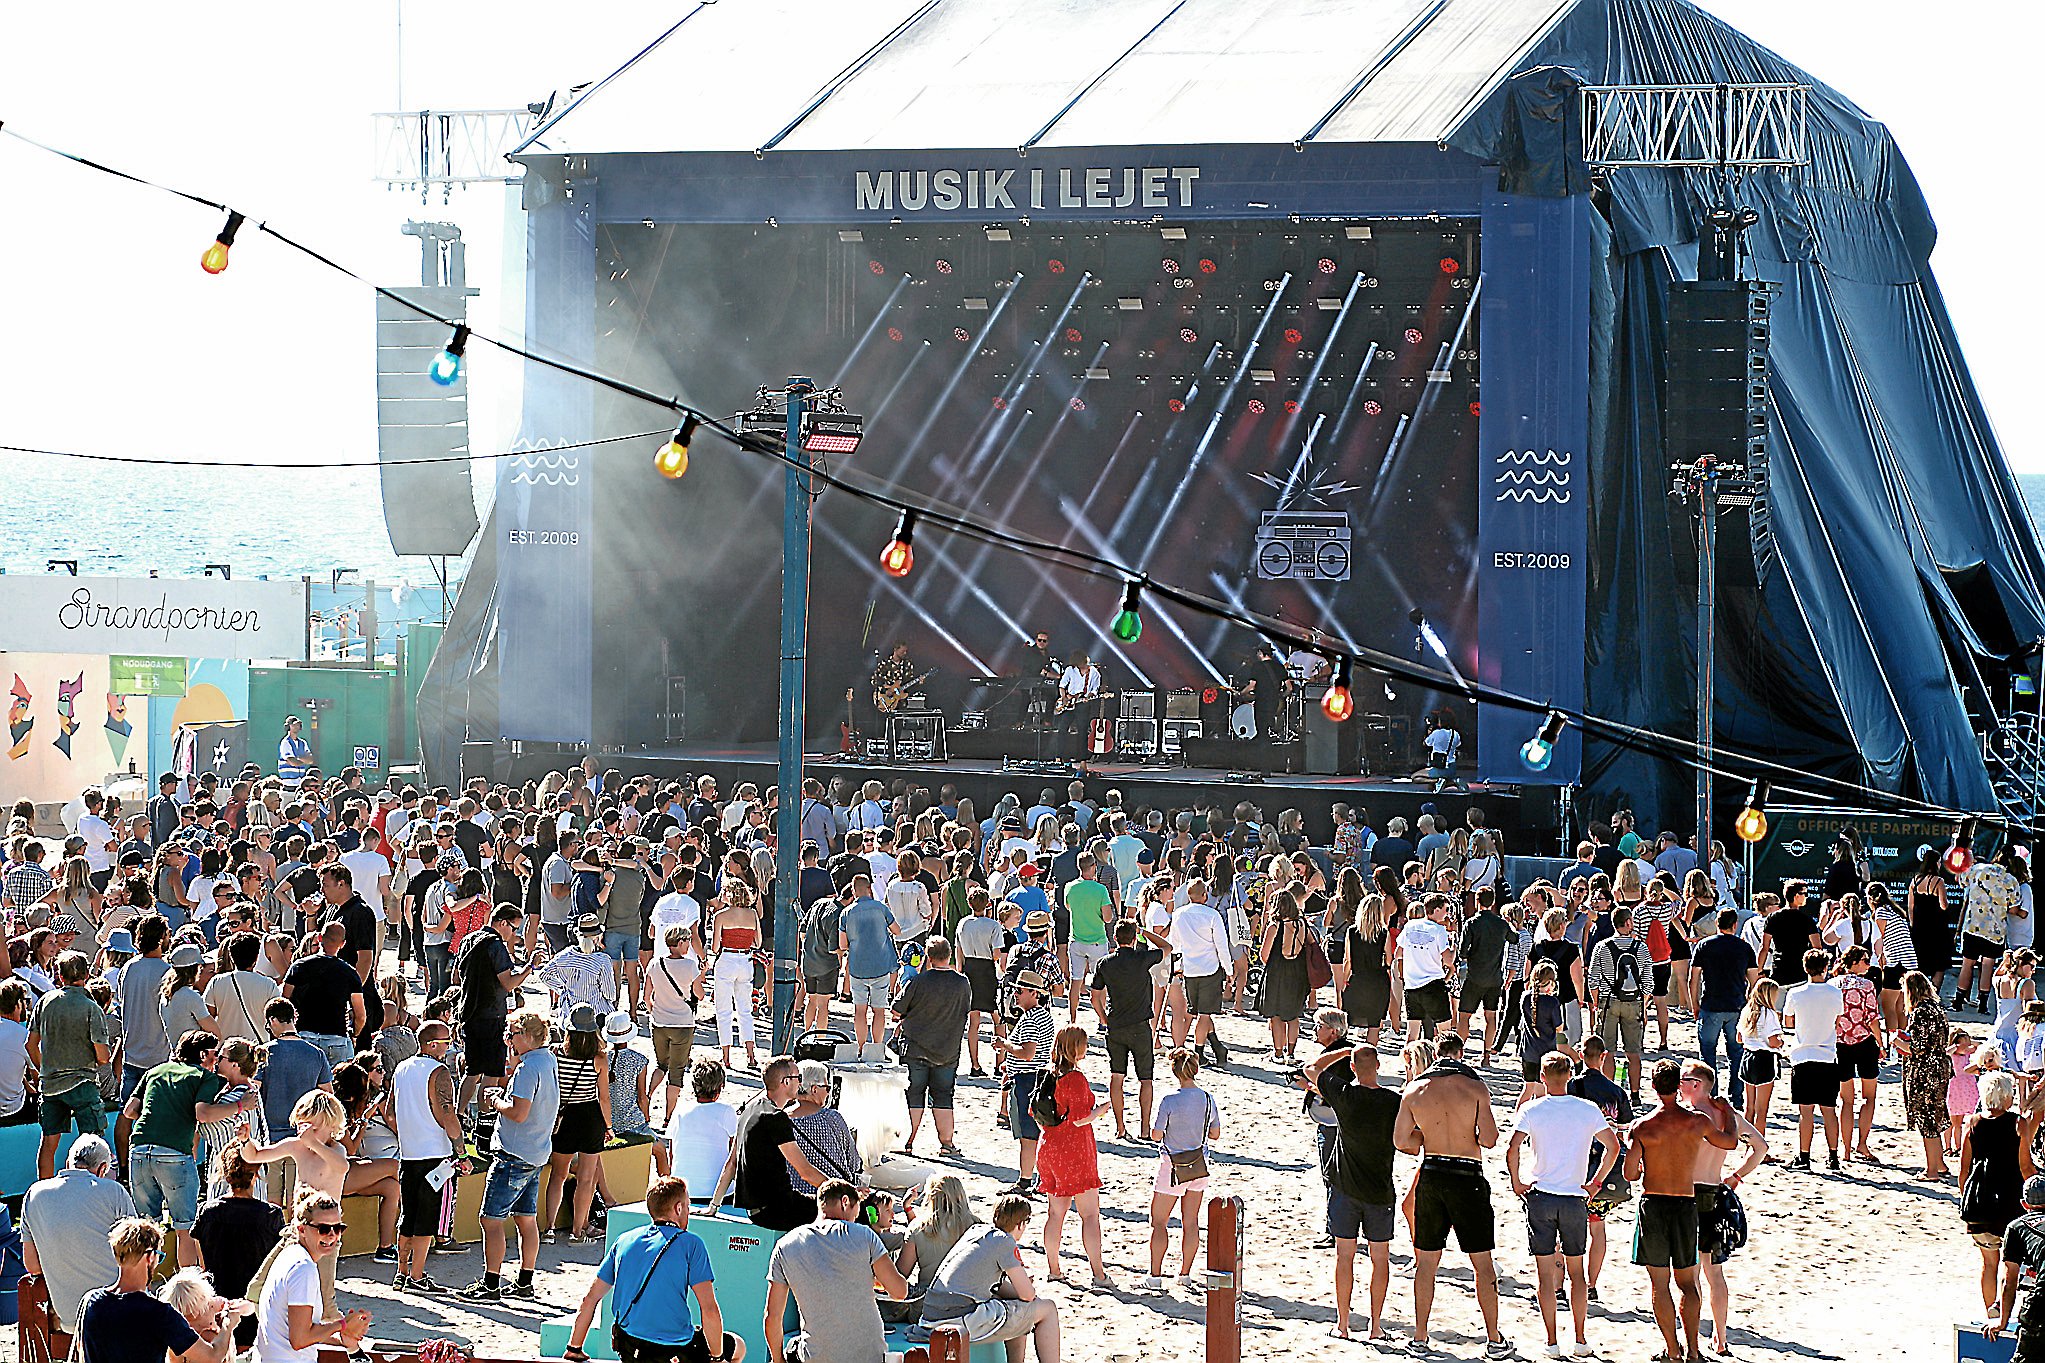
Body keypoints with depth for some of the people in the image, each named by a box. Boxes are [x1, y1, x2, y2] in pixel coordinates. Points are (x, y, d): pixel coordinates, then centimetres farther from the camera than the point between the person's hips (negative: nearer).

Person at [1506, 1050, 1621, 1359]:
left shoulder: (1531, 1110, -6)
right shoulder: (1588, 1110, 0)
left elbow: (1512, 1150, -14)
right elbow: (1613, 1146, 0)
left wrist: (1517, 1182, 0)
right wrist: (1595, 1183, 8)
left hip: (1540, 1195, -1)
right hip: (1575, 1197, 1)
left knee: (1545, 1272, 4)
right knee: (1576, 1271, 13)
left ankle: (1552, 1341, 3)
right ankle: (1580, 1340, 13)